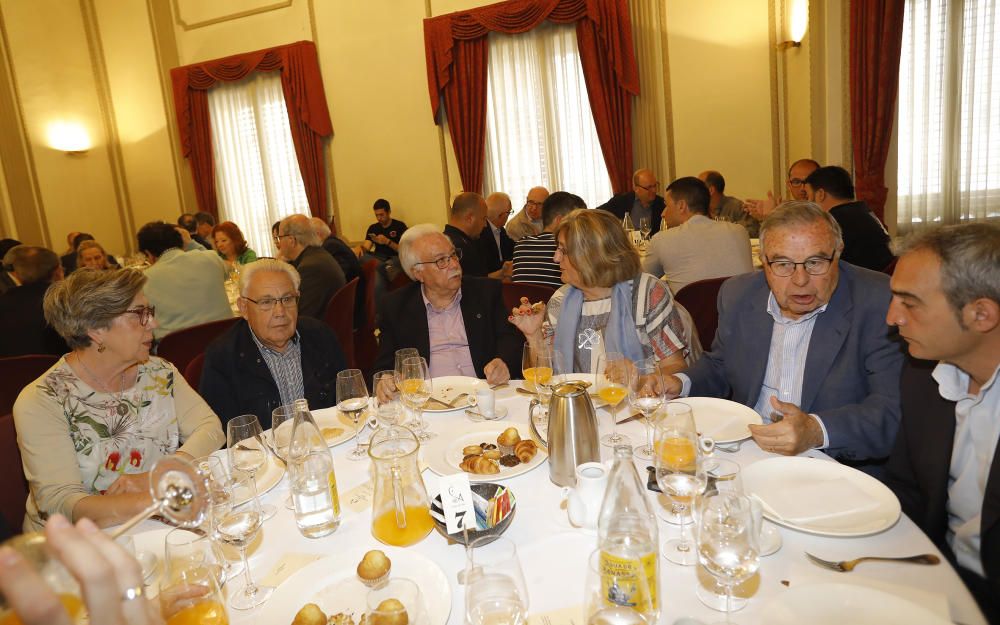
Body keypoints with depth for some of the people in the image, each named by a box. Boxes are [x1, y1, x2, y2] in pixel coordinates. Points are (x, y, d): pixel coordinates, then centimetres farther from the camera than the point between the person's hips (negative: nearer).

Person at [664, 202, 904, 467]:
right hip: (743, 458, 5)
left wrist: (816, 431, -33)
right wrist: (680, 384, -3)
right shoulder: (737, 294, 3)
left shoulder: (879, 303, -12)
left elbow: (894, 407, -17)